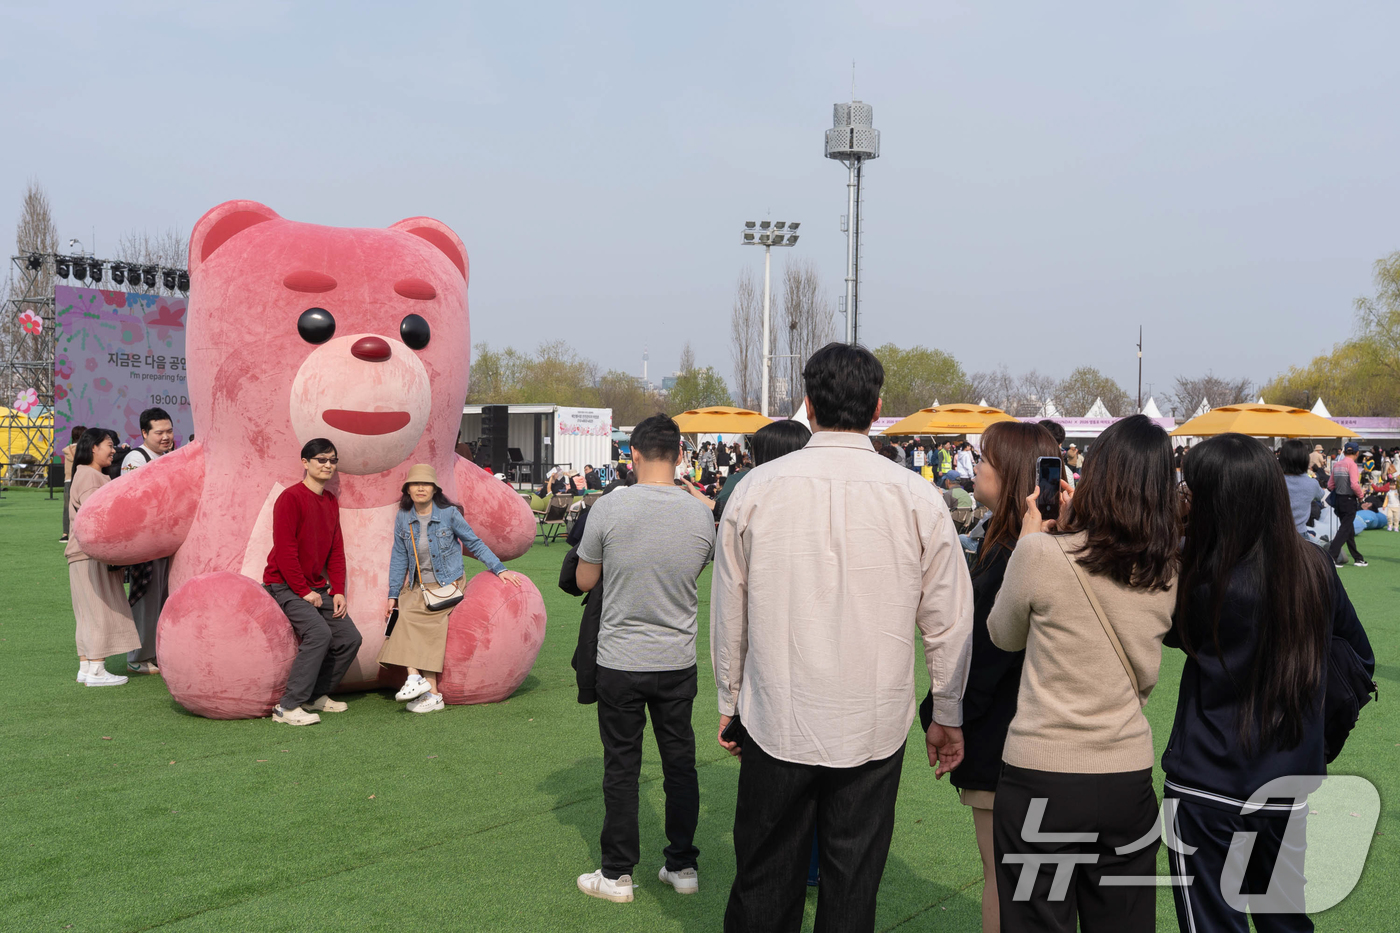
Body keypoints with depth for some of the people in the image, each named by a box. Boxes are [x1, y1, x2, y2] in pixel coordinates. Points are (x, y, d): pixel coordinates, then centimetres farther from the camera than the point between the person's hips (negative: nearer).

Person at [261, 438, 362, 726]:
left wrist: (338, 591, 2)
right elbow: (285, 550, -19)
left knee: (349, 637, 2)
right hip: (284, 586, -8)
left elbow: (336, 551, 13)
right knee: (319, 632, -27)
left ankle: (316, 695, 16)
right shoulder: (291, 497, -14)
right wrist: (303, 591, -18)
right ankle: (287, 707, -22)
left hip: (316, 587, 8)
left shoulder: (331, 501, 11)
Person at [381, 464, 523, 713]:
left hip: (447, 585, -3)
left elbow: (474, 543, 2)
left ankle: (416, 677, -19)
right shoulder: (403, 518, 4)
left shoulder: (449, 513, -6)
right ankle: (431, 692, -18)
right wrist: (393, 594, 9)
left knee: (411, 617, -24)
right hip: (418, 587, 4)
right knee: (427, 629, -17)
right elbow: (399, 557, 12)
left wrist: (499, 569, -4)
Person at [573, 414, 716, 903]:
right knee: (680, 762, 15)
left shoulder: (609, 507, -13)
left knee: (621, 767, 9)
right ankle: (682, 866, 26)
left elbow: (584, 580, -2)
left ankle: (617, 874, 18)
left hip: (620, 661, -2)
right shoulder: (700, 512, -6)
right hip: (678, 661, 2)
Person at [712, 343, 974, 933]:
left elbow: (727, 611, 2)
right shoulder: (917, 498, -6)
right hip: (874, 729, 0)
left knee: (763, 883, 15)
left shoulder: (757, 488, -5)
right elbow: (948, 620, 0)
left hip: (774, 723, 0)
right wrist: (947, 714, 13)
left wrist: (729, 701, 15)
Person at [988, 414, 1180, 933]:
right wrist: (1069, 529, 12)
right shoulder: (1169, 569, -3)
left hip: (1041, 777, -4)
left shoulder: (1042, 551, -15)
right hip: (1129, 777, 4)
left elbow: (1004, 635, 2)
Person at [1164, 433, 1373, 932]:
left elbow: (1169, 629, 0)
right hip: (1293, 790, 5)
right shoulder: (1316, 568, -4)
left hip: (1210, 792, -5)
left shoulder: (1206, 585, -21)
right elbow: (1360, 660, 9)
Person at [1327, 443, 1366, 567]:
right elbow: (1354, 485, -23)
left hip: (1338, 500, 8)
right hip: (1349, 500, -7)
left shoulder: (1336, 464, 8)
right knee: (1345, 530, -4)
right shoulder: (1352, 464, -14)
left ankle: (1357, 558, 23)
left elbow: (1330, 485, 10)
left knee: (1349, 530, 15)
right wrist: (1361, 494, -6)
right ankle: (1331, 556, -12)